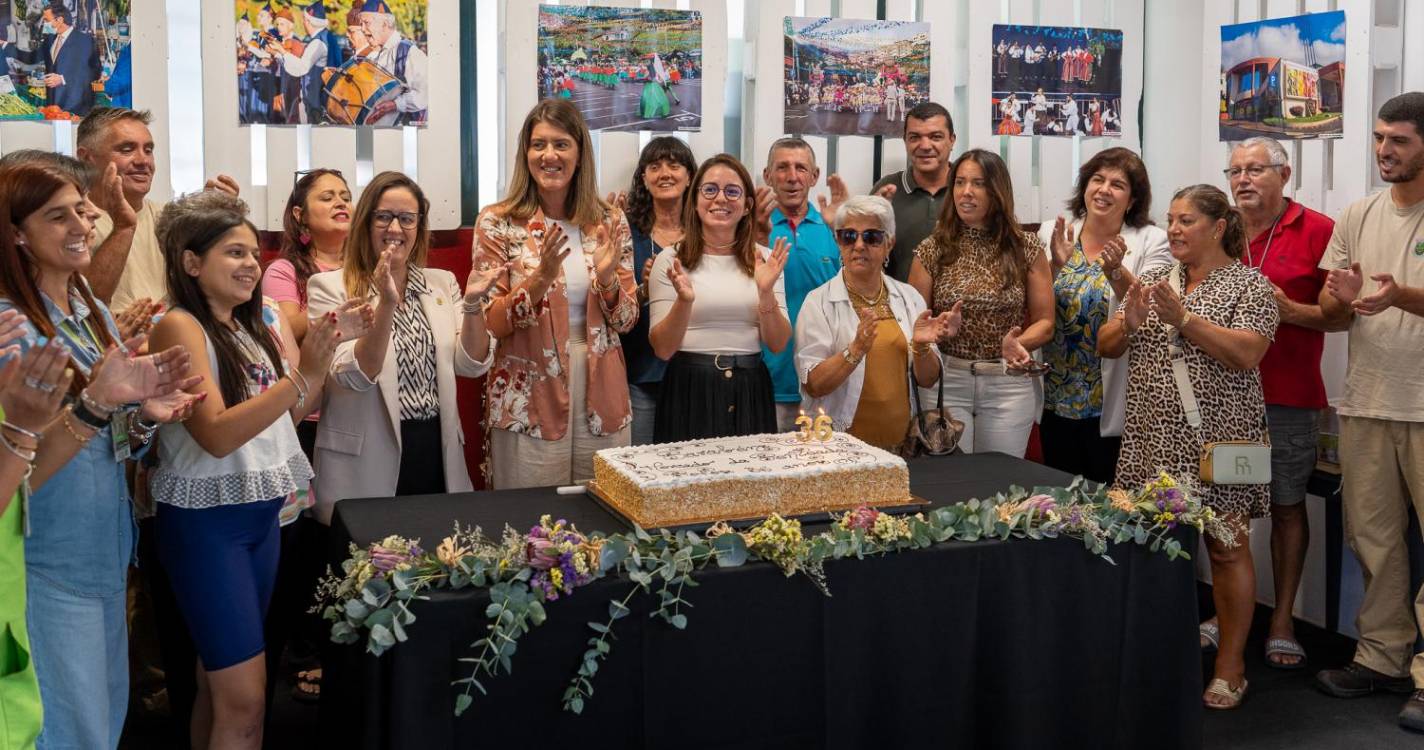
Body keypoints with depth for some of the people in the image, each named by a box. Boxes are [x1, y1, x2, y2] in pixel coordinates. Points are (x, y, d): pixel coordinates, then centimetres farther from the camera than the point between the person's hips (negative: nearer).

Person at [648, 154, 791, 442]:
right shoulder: (671, 259, -2)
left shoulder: (764, 260, 6)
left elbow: (778, 344, 0)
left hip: (750, 393, 2)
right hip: (690, 391, -2)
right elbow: (663, 349, -6)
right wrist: (684, 301, -22)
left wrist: (766, 293, -15)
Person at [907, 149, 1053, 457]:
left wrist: (1018, 343, -17)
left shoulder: (1027, 248, 2)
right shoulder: (932, 250, 1)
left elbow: (1045, 322, 3)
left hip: (1008, 385, 1)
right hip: (945, 381, 0)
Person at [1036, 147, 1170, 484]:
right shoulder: (1052, 234, 4)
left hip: (1114, 405, -3)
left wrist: (1116, 271, -27)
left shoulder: (1151, 241, -3)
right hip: (1056, 400, 3)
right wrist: (1055, 266, -16)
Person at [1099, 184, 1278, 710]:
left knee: (1226, 548, 2)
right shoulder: (1155, 281, 12)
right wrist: (1130, 323, -11)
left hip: (1217, 439, -4)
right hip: (1152, 438, 5)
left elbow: (1246, 354, -16)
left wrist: (1182, 317, -22)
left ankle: (1230, 666, 12)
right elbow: (1105, 347, 10)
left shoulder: (1249, 285, -2)